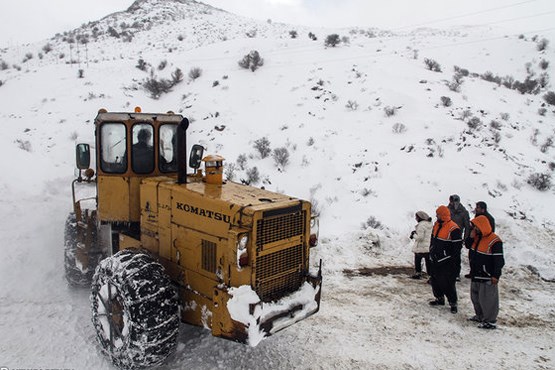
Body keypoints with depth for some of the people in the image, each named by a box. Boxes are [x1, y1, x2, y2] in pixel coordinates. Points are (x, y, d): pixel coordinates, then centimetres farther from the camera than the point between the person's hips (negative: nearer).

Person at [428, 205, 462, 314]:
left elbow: (457, 246, -15)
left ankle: (453, 303, 11)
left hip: (446, 263, -8)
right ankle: (439, 299, 32)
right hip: (435, 260, 8)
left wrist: (448, 257, -13)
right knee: (435, 281, 17)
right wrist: (432, 253, 15)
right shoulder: (437, 225, 8)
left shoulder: (453, 229, -18)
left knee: (448, 284, -3)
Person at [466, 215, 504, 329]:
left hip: (487, 277, -9)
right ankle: (480, 316, 35)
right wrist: (472, 235, -2)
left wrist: (496, 275, -19)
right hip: (476, 274, 9)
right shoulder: (477, 237, 7)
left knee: (488, 299, -1)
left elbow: (499, 260, -18)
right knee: (475, 296, 19)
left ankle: (490, 321, 10)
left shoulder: (494, 241, -19)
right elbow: (468, 245, 15)